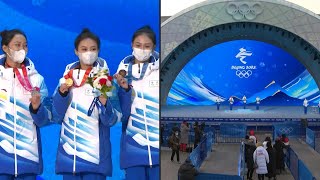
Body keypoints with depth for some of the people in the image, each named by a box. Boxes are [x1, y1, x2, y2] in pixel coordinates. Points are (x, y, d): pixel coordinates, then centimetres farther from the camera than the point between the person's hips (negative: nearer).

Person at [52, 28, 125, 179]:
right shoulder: (68, 75, 6)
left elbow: (111, 120, -7)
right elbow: (58, 115, 5)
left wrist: (104, 102, -26)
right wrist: (62, 93, -11)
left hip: (94, 151, -3)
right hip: (68, 149, 3)